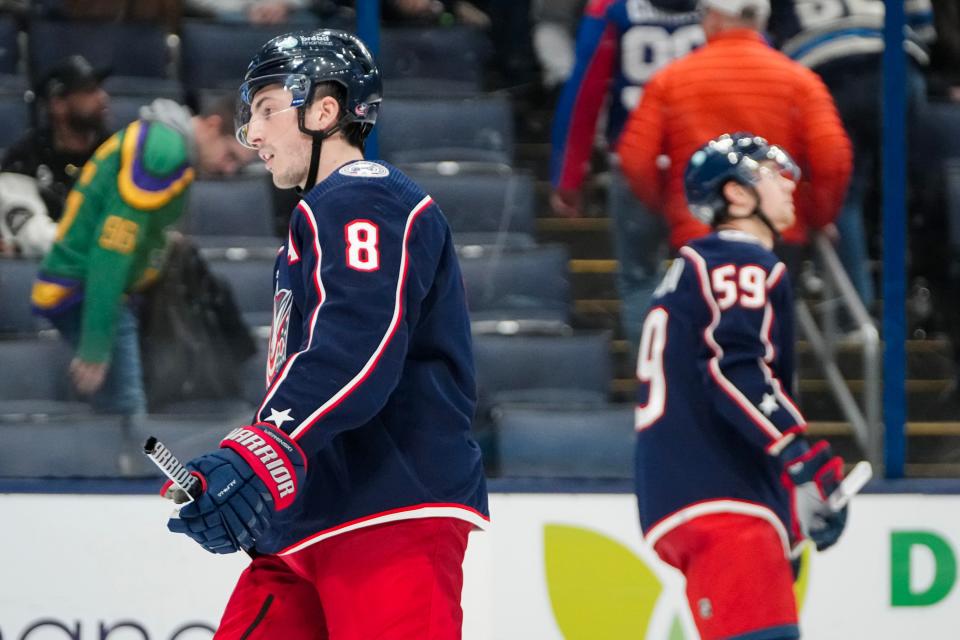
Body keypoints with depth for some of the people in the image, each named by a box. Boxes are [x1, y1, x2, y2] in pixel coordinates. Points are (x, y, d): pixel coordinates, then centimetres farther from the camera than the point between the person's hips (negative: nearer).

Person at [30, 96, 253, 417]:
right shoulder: (165, 153, -20)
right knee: (126, 416, -15)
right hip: (83, 292, -11)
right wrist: (95, 348, -25)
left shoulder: (158, 138, 12)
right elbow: (111, 251, -25)